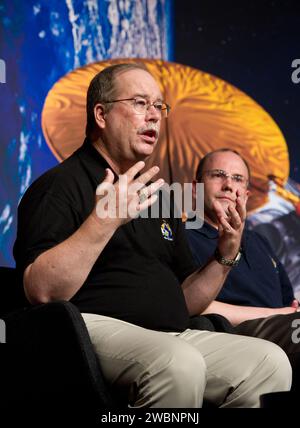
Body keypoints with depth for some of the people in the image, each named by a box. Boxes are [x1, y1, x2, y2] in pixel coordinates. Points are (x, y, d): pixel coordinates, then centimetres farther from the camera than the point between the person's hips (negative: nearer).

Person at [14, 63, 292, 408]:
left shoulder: (157, 196, 24)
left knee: (270, 361, -15)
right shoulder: (59, 186, 0)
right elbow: (41, 292, -16)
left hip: (173, 336, 7)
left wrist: (226, 255, 6)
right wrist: (104, 221, -23)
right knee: (179, 364, -36)